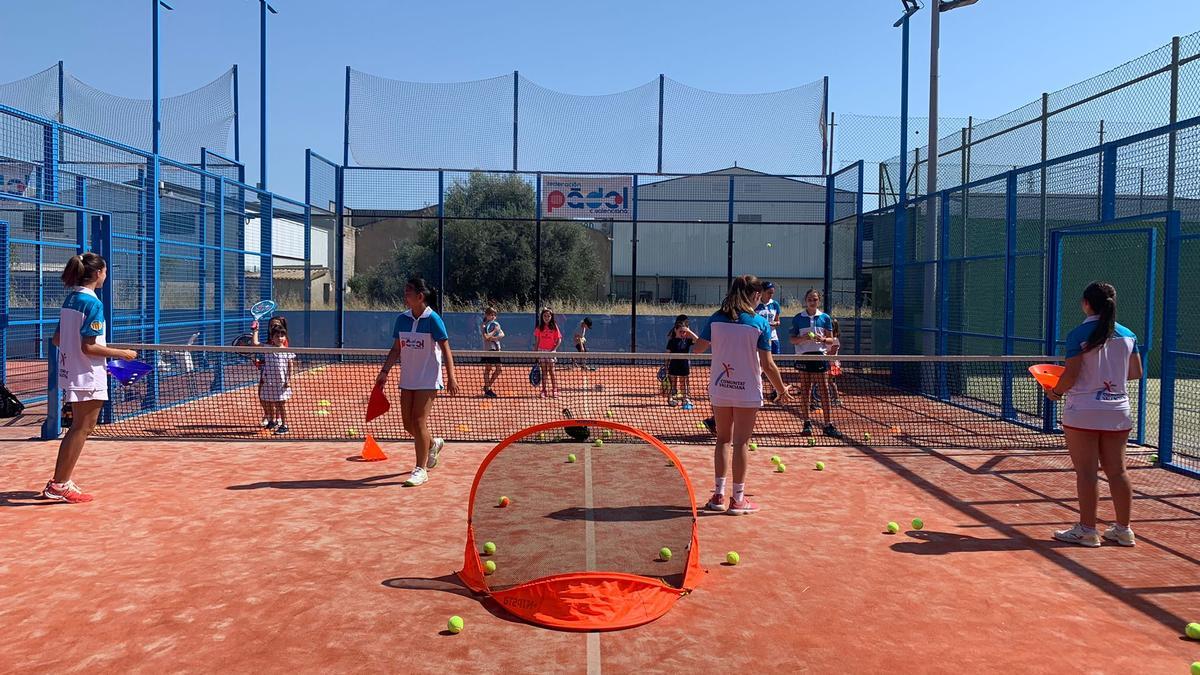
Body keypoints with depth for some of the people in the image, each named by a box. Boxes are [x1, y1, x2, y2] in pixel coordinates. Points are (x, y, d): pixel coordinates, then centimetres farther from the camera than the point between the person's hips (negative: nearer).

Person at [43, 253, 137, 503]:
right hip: (88, 378, -9)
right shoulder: (93, 303, -17)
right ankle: (60, 485, 4)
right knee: (82, 428, 0)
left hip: (70, 373, 9)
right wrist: (122, 354, -12)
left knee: (78, 428, 17)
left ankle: (59, 482, 22)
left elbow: (57, 339, 16)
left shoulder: (70, 299, 10)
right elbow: (88, 347, -21)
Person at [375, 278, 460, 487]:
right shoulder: (402, 319, 5)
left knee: (419, 422, -9)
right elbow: (396, 349, 12)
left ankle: (421, 470, 1)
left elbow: (446, 350, -11)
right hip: (407, 380, 6)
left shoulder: (432, 319, -11)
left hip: (428, 381, -6)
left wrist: (451, 377, -16)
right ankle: (433, 444, 38)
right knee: (408, 424, 9)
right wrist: (384, 371, 4)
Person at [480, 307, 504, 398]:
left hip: (496, 349, 6)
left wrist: (494, 338, -15)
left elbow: (502, 335, 0)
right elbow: (486, 337, -17)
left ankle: (488, 386, 20)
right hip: (488, 349, -6)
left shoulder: (496, 324, 13)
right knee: (488, 369, 0)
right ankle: (487, 390, 8)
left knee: (498, 369, 5)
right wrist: (494, 331, -13)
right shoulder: (483, 325, -4)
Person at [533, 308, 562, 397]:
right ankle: (544, 391, 8)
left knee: (551, 372, -3)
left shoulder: (554, 327, -3)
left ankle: (554, 391, 2)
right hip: (541, 351, 2)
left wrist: (554, 349, -14)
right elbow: (537, 341, 8)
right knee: (544, 372, 5)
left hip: (551, 351, -2)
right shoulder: (539, 327, 4)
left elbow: (559, 340, -3)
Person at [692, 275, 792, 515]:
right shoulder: (759, 323, -8)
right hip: (747, 390, -3)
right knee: (740, 443, 3)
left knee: (723, 440, 15)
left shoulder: (715, 319, 0)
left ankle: (718, 495, 15)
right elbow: (767, 365, -9)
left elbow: (697, 349, 3)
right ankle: (737, 499, 9)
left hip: (719, 389, 3)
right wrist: (782, 390, 3)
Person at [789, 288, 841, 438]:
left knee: (824, 391, -3)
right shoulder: (798, 318, 4)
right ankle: (807, 423, 11)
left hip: (820, 355, 0)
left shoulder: (825, 318, 5)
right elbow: (793, 339, 6)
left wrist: (822, 339, -14)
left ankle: (828, 425, 0)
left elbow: (831, 340, 8)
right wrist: (803, 338, -14)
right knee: (805, 392, 3)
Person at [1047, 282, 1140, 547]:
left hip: (1083, 412, -5)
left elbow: (1071, 375, -14)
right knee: (1117, 470, 11)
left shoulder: (1078, 335, -11)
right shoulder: (1127, 335, 4)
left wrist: (1055, 392, 3)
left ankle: (1087, 530, 6)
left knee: (1086, 472, 1)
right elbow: (1136, 372, 10)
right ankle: (1123, 530, 19)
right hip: (1118, 412, 5)